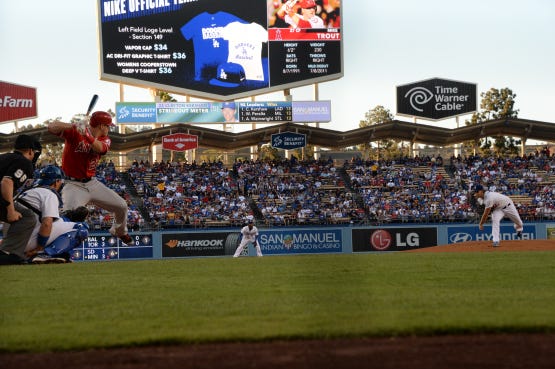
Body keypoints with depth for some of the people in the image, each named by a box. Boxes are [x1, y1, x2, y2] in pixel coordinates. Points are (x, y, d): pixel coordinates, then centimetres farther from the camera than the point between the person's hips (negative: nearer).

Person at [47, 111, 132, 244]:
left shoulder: (105, 140, 2)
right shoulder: (74, 132, -13)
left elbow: (99, 148, -24)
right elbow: (51, 127, -28)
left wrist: (87, 135, -45)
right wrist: (74, 126, -44)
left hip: (93, 183, 6)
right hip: (74, 186, -6)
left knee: (121, 206, 13)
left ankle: (119, 232, 41)